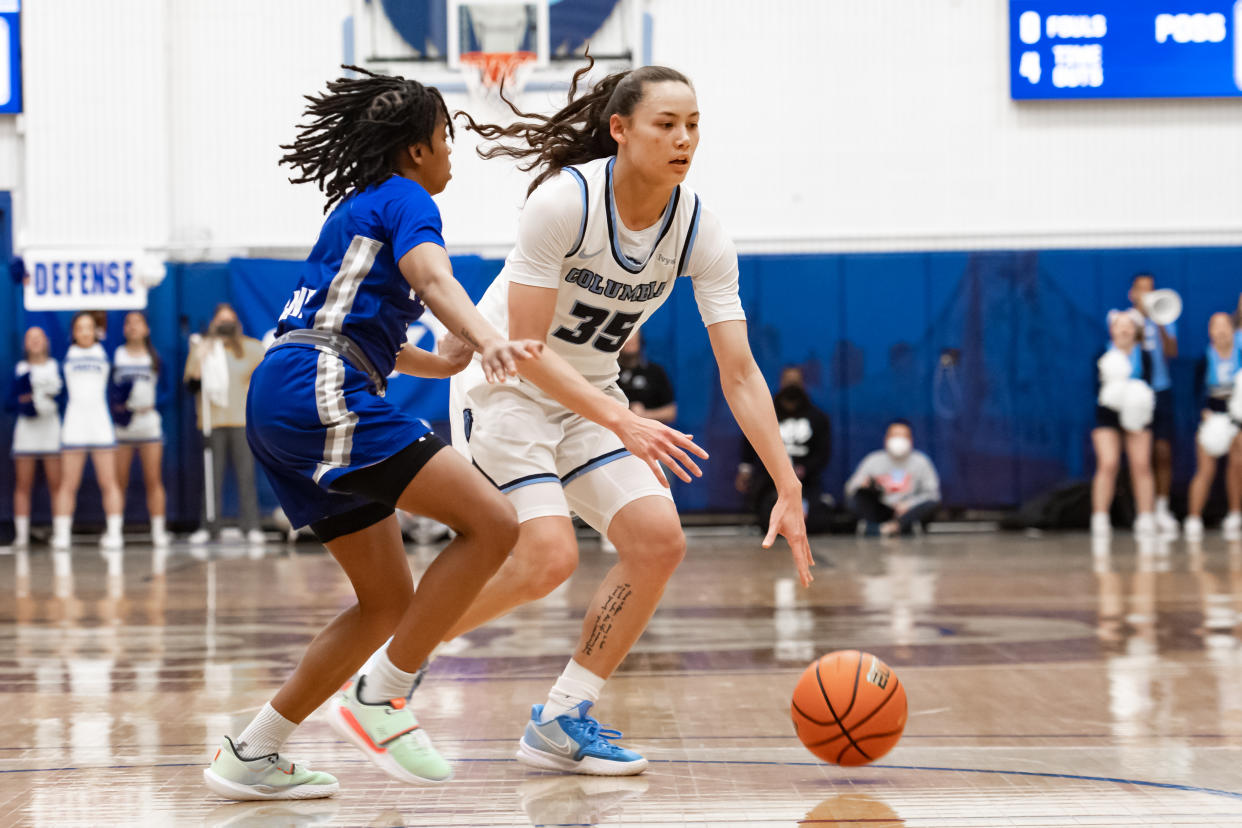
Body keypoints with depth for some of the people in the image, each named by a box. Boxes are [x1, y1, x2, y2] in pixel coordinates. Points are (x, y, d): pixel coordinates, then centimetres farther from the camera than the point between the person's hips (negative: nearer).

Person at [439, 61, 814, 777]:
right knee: (550, 555, -22)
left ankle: (561, 722, 5)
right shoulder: (565, 201, -26)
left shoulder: (701, 233, -12)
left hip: (590, 394, 6)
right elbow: (525, 347, -26)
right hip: (506, 384, -6)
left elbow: (740, 374, -12)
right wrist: (620, 420, -36)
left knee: (660, 541, -8)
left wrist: (789, 491, -19)